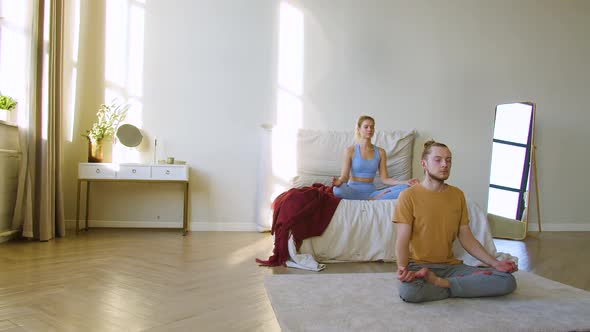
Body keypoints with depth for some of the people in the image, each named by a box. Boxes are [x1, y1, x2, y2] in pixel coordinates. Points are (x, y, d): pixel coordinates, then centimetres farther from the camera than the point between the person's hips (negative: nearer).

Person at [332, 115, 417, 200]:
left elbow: (384, 179, 5)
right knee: (337, 190, -39)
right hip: (353, 192, -2)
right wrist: (338, 181, -32)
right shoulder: (350, 150, -1)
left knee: (404, 188, -20)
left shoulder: (380, 152, 8)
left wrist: (405, 182, -10)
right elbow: (344, 176, -7)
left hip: (371, 192, 3)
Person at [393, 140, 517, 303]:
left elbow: (466, 237, 10)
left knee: (508, 281, -14)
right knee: (408, 291, -39)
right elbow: (402, 239, -12)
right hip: (419, 265, -4)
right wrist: (401, 267, -31)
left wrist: (495, 263, -1)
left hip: (450, 265, 5)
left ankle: (440, 283, -15)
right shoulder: (408, 195, -6)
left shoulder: (458, 195, 9)